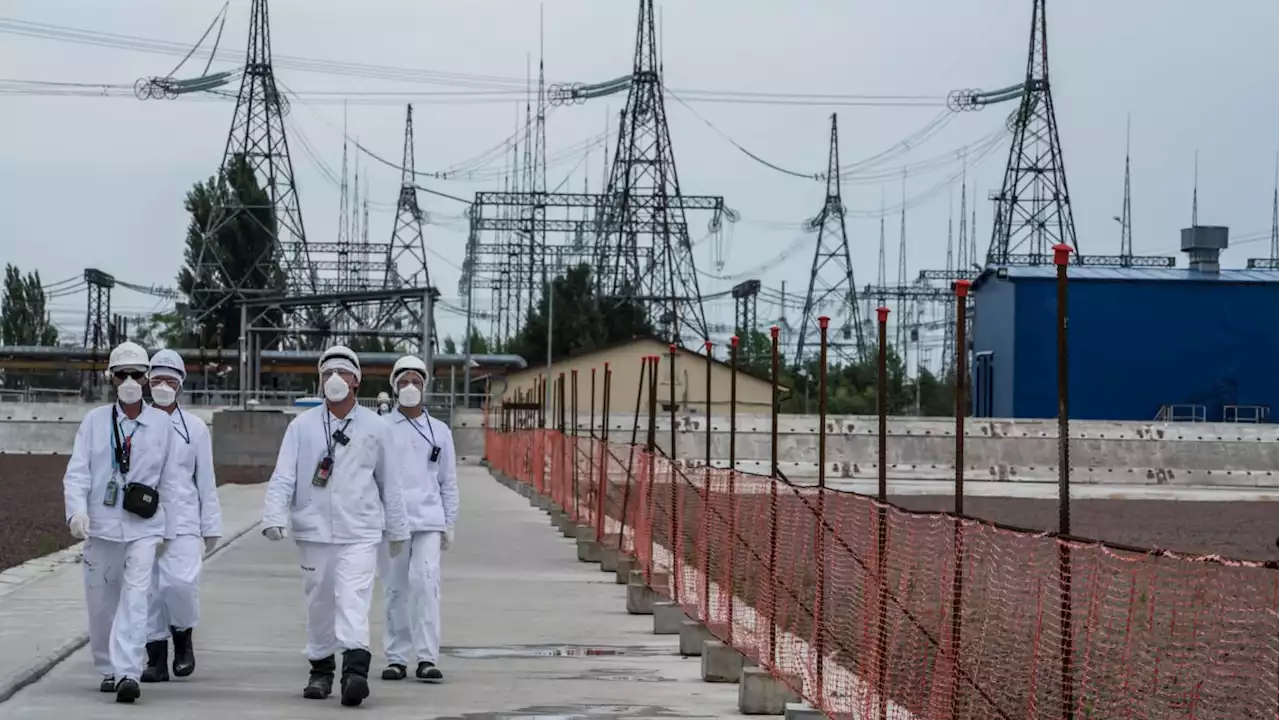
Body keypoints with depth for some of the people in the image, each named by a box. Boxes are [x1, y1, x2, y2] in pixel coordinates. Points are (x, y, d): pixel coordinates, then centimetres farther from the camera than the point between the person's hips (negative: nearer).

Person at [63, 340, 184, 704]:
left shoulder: (162, 423, 3)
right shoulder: (95, 420, 2)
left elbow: (169, 480, 9)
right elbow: (77, 472, -4)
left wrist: (165, 528, 10)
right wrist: (77, 510, -20)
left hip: (143, 526, -1)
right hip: (100, 524, 1)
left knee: (134, 597, -15)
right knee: (101, 601, 9)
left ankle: (128, 673, -21)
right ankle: (107, 670, 25)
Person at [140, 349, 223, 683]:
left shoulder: (195, 428, 6)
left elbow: (206, 481, 9)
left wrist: (211, 527, 7)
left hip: (183, 520, -1)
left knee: (181, 581, -19)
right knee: (149, 588, 2)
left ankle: (183, 637, 8)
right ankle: (156, 659, 12)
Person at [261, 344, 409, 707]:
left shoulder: (375, 427, 5)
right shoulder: (302, 426, 4)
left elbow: (389, 483, 12)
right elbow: (283, 476, -2)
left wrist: (397, 529, 16)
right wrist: (274, 517, -15)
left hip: (361, 532, -2)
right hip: (314, 530, 2)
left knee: (354, 599, -15)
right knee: (319, 602, 10)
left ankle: (356, 670, -24)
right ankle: (320, 669, 24)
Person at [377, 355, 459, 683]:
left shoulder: (439, 431, 12)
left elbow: (448, 481, 15)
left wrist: (449, 523, 9)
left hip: (428, 520, 0)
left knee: (425, 583, -14)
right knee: (395, 589, 3)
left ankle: (427, 658, -13)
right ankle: (396, 658, 12)